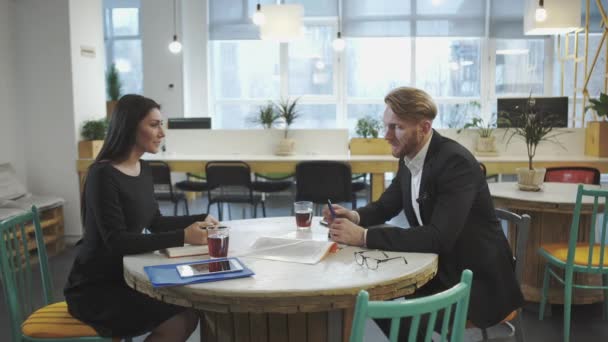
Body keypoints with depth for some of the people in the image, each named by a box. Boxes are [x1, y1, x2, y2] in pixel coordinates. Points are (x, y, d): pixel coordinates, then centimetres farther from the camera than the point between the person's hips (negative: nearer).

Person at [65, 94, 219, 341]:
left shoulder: (142, 169, 6)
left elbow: (155, 223, 15)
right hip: (94, 288, -8)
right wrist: (182, 237, -31)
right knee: (178, 321, -22)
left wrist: (200, 219, 1)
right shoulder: (103, 175, -20)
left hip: (124, 275, 8)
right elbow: (117, 241, -27)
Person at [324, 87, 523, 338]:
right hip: (439, 267, 8)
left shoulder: (455, 162, -25)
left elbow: (438, 238, -33)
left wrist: (364, 236, -33)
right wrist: (355, 216, -11)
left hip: (477, 279, -7)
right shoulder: (409, 158, 0)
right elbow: (385, 207, 12)